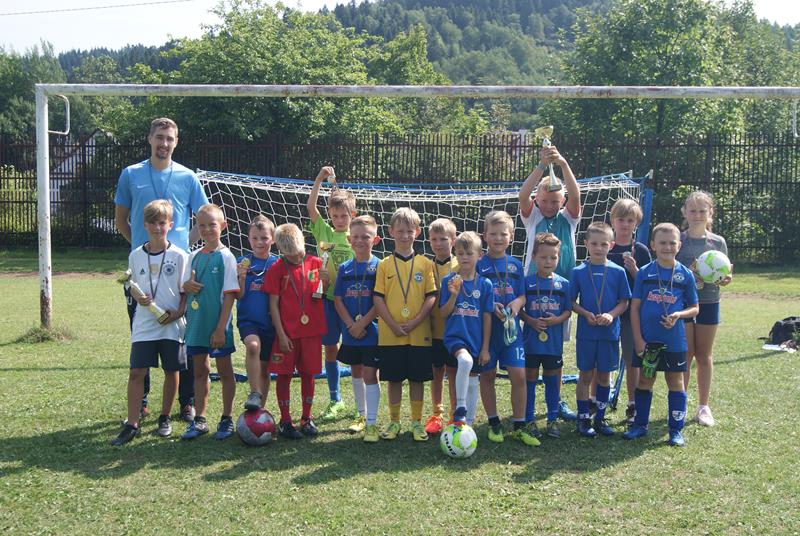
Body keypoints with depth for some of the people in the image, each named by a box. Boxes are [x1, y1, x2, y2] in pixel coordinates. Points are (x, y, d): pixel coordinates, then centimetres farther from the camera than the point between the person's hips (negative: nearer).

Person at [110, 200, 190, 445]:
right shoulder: (136, 255, 4)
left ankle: (165, 418, 25)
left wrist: (178, 312, -14)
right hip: (143, 325, 1)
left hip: (172, 325, -1)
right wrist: (138, 298, -8)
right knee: (137, 372, -4)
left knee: (171, 371, 8)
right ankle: (132, 425, 1)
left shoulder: (179, 256, -3)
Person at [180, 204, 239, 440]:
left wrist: (221, 328, -17)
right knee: (200, 370, 12)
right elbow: (188, 285, 18)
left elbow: (230, 294, -12)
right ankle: (199, 420, 20)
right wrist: (186, 285, -8)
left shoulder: (226, 257, -9)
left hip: (218, 325, -5)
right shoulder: (194, 256, 8)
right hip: (196, 323, 5)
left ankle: (227, 419, 16)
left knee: (225, 371, 6)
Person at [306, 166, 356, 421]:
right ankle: (336, 401, 21)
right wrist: (319, 180, -11)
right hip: (328, 298, 2)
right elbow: (310, 207, -4)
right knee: (331, 349, 8)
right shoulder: (324, 232, 6)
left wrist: (335, 278, -15)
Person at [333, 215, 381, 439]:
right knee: (356, 372, 16)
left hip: (372, 331, -5)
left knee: (370, 374, -6)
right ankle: (362, 415, 31)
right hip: (350, 331, 5)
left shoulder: (379, 266, -6)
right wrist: (351, 324, -10)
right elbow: (338, 300, 3)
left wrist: (362, 324, -15)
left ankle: (372, 423, -3)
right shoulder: (345, 268, 5)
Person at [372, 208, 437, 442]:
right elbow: (378, 298, -1)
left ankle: (416, 422, 18)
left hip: (419, 333, 0)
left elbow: (431, 296, -1)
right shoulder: (384, 265, 3)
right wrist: (393, 325, -11)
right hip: (390, 334, 0)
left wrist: (415, 322, -12)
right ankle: (394, 421, 20)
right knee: (394, 378, 8)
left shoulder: (425, 263, 3)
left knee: (417, 378, 6)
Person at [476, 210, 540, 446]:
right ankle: (494, 424, 20)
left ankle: (519, 427, 5)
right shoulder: (478, 264, -1)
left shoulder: (516, 265, 10)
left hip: (511, 327, 2)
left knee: (518, 374, -5)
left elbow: (523, 295, 11)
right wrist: (490, 306, -19)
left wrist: (517, 303, -11)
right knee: (487, 375, 6)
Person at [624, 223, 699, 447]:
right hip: (647, 339, 1)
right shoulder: (644, 273, 0)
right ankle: (640, 425, 22)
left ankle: (676, 429, 16)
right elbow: (635, 307, 1)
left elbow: (694, 307, 5)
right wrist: (638, 338, -5)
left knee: (675, 382, 7)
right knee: (644, 380, 10)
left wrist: (679, 315, -16)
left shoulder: (685, 275, -1)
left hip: (674, 340, 0)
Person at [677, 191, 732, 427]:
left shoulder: (718, 242, 3)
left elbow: (723, 274, 8)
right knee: (684, 356, 3)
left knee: (704, 356, 10)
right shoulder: (677, 241, -2)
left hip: (709, 303, 2)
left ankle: (703, 406, 20)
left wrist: (725, 279, -15)